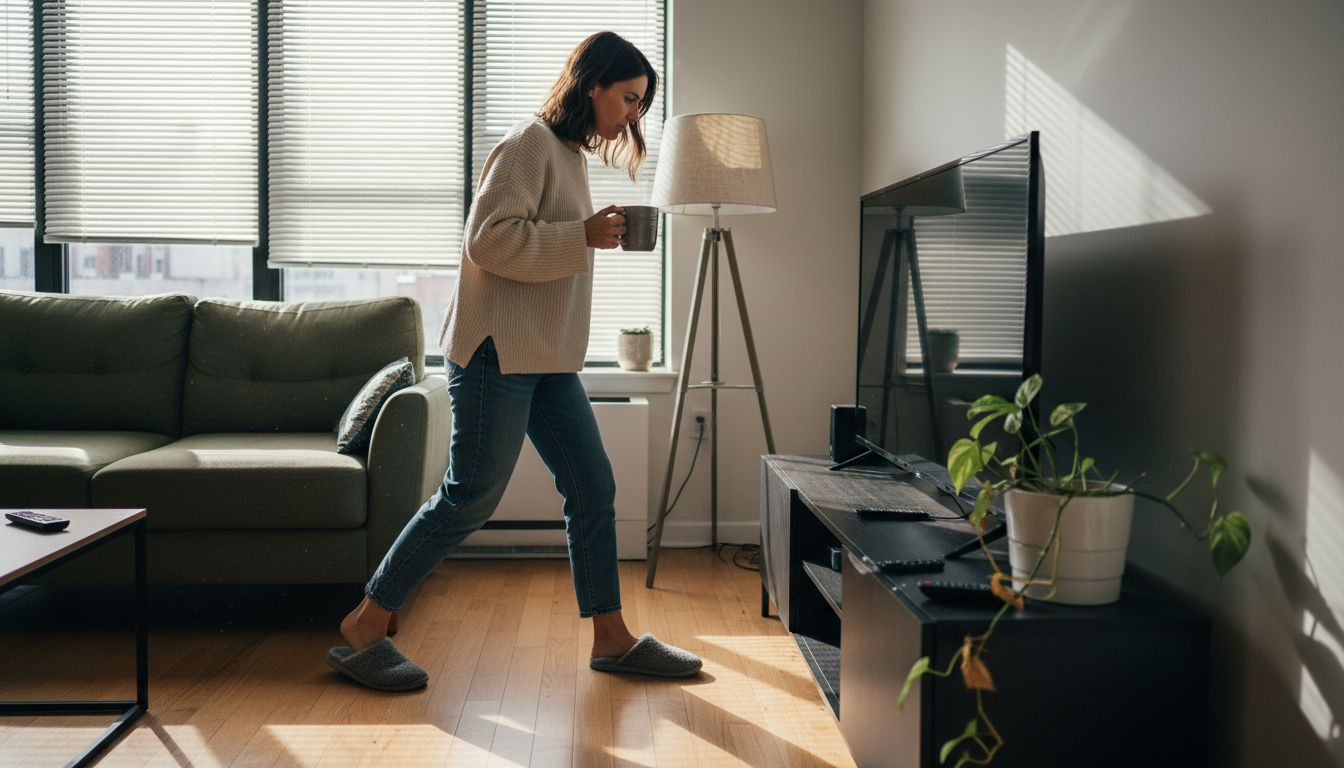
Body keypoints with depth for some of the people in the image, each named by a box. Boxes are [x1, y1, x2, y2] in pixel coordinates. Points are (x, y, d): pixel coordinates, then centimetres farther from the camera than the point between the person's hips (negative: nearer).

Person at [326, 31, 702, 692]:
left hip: (547, 358, 10)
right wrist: (584, 236, -20)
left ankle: (612, 639, 15)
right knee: (470, 496, -6)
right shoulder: (530, 143, -10)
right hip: (497, 348, -10)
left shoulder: (572, 154, 19)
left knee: (593, 489, 7)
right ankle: (362, 631, 6)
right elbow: (489, 240, -21)